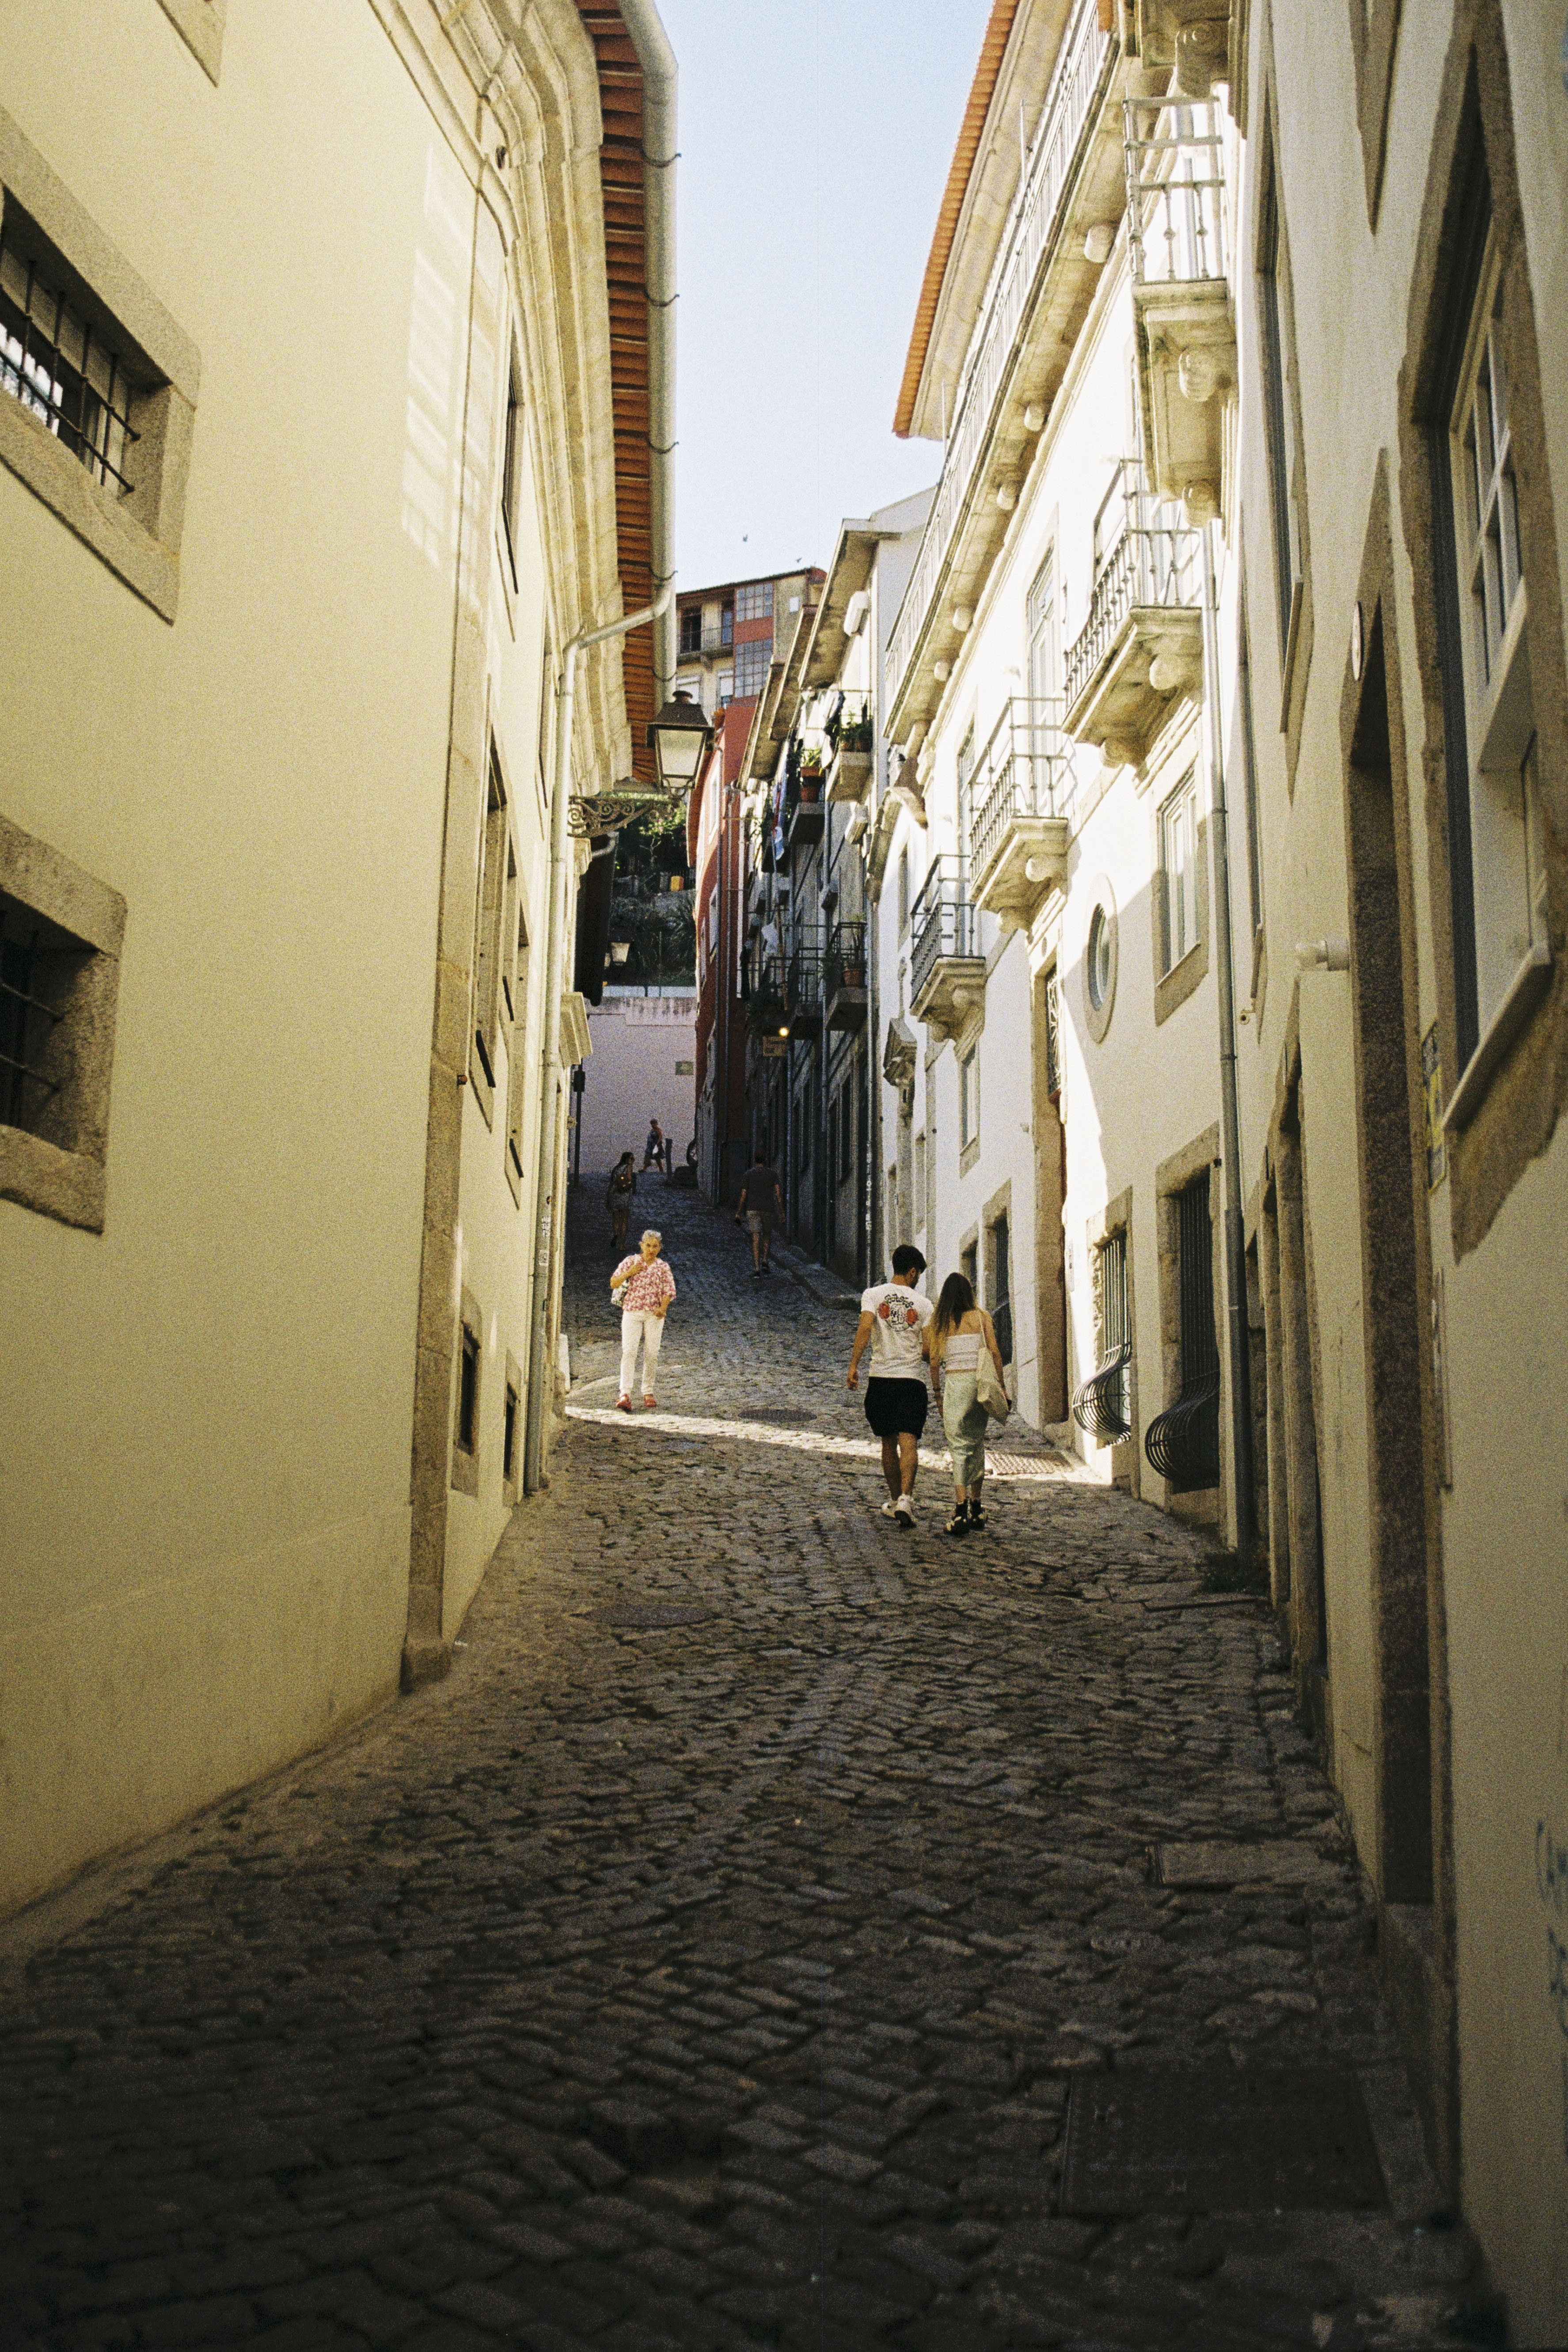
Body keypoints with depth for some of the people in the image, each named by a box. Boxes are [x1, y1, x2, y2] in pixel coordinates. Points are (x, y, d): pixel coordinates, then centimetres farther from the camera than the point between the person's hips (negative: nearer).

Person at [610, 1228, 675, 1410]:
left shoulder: (663, 1267, 7)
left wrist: (663, 1307, -16)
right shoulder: (630, 1262, 5)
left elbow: (669, 1290, 2)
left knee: (652, 1353, 2)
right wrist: (629, 1273, -12)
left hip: (654, 1315, 1)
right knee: (629, 1351, -12)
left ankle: (648, 1392, 14)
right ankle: (625, 1394, -18)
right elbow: (613, 1283, 5)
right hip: (632, 1313, -1)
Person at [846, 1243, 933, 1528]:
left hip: (880, 1377, 1)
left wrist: (853, 1365, -14)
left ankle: (895, 1501, 25)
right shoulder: (924, 1304, 4)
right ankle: (905, 1499, -26)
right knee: (908, 1442, -8)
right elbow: (929, 1351, -1)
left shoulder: (874, 1294, 3)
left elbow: (865, 1327, -13)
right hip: (912, 1379, -1)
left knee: (889, 1443, 14)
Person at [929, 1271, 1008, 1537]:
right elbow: (995, 1352, 0)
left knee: (959, 1446, -2)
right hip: (980, 1380, 2)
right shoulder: (981, 1316, 4)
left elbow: (935, 1359, 2)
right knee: (977, 1443, 15)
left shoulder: (939, 1321, 3)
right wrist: (1001, 1385, 6)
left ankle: (961, 1508, -17)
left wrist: (937, 1392, 10)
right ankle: (977, 1509, 23)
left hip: (954, 1383, -2)